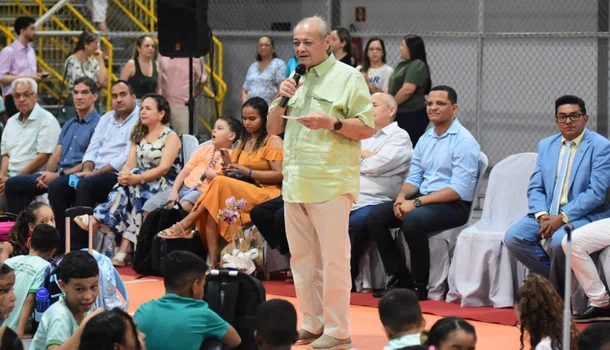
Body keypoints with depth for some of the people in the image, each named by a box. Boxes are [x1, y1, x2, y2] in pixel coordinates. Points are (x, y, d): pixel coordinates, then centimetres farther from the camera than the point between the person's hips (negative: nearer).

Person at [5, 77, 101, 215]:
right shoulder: (68, 125, 24)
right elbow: (56, 156, 18)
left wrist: (58, 175, -15)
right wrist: (47, 174, -5)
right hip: (57, 174, 8)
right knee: (13, 184, -3)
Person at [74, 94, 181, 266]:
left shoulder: (171, 136, 0)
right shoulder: (138, 136, 19)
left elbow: (164, 168, -14)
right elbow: (130, 164, 7)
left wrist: (137, 178, -27)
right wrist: (125, 175, -18)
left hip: (164, 186, -4)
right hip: (141, 186, 4)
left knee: (135, 189, -33)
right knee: (124, 190, -29)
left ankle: (97, 221, -34)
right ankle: (123, 252, -41)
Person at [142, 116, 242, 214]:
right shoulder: (203, 150, 23)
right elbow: (185, 171, 16)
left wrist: (214, 176, -19)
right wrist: (174, 190, 1)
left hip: (202, 191, -7)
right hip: (184, 187, 7)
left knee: (186, 204, -40)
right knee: (150, 205, -9)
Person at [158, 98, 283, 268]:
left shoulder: (273, 142, 1)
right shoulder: (243, 142, 24)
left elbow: (279, 175, -11)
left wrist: (247, 172, -14)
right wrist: (229, 168, -2)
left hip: (264, 194, -6)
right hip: (242, 194, 6)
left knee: (220, 183, -29)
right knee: (212, 207, -26)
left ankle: (185, 225, -22)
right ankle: (213, 262, -34)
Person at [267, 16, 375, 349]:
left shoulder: (348, 78, -4)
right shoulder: (295, 80, 15)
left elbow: (367, 128, -6)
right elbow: (273, 129, 18)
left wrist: (331, 123, -20)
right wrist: (282, 100, 1)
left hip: (331, 183, -7)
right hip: (295, 182, 7)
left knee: (333, 259, -6)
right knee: (302, 258, 11)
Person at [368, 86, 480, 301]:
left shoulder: (464, 142, -10)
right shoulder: (425, 139, 15)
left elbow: (459, 190, -18)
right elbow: (414, 178, 16)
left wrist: (417, 202, -20)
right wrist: (402, 197, -8)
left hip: (454, 205, -8)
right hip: (423, 200, 8)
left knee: (412, 220, -34)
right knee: (376, 217, -9)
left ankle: (420, 285, -18)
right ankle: (399, 278, -2)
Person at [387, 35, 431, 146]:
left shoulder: (417, 65, -10)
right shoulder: (402, 65, 18)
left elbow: (407, 90, -19)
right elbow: (393, 88, 21)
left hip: (412, 115, -9)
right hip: (401, 114, 9)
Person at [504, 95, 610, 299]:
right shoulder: (546, 146, 13)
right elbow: (535, 188, 10)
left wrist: (562, 217, -21)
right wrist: (542, 215, -11)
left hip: (583, 216, -6)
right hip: (548, 215, 6)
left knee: (559, 241, -35)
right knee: (513, 237, -18)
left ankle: (557, 295, -12)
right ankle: (554, 276, -5)